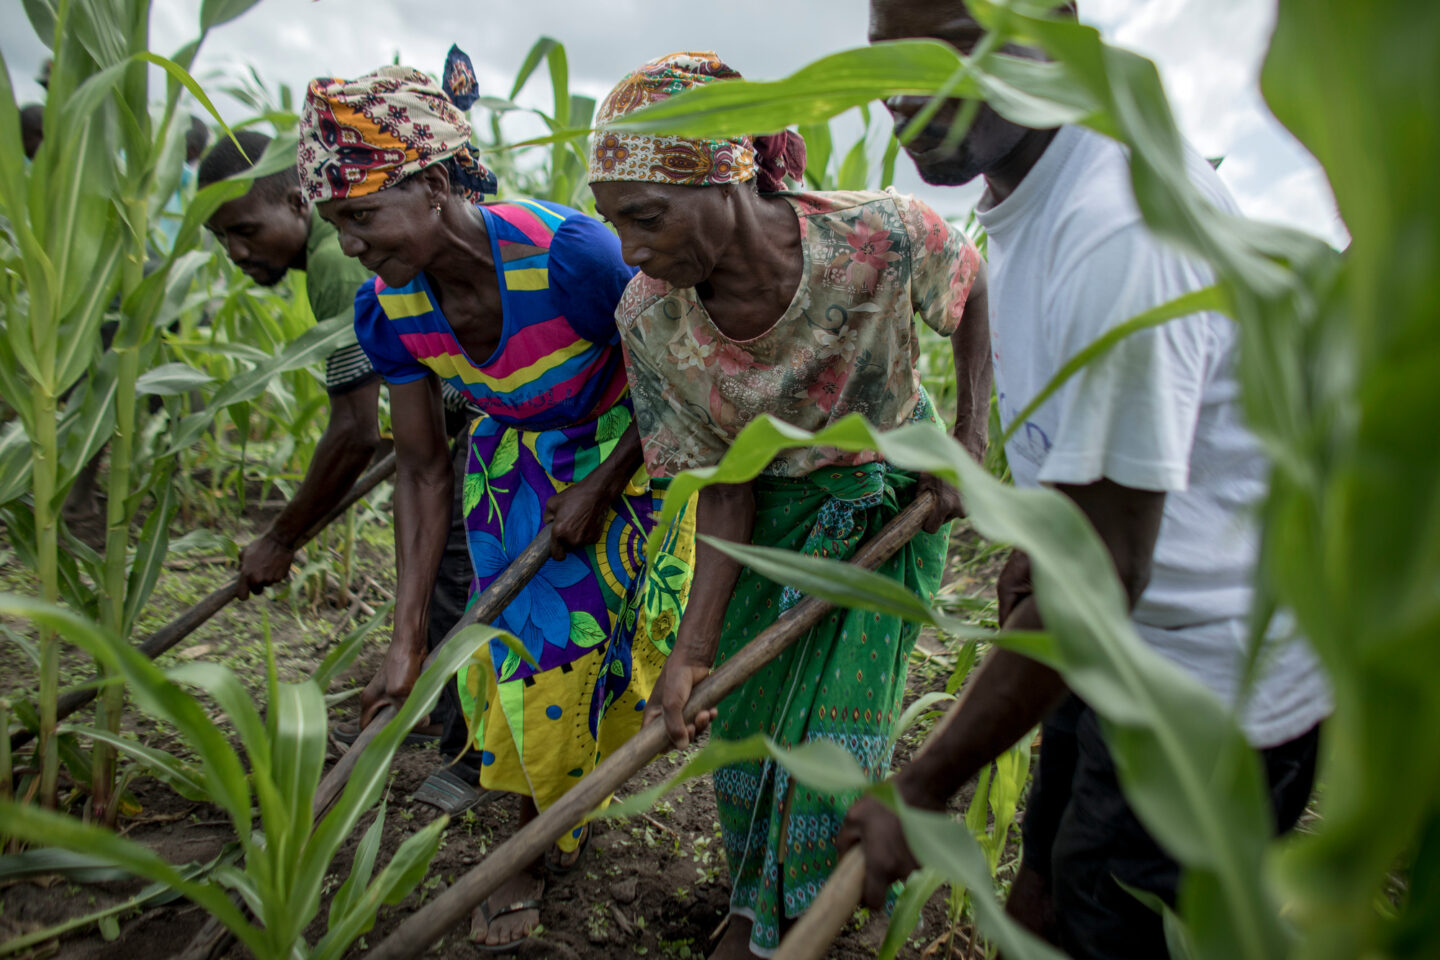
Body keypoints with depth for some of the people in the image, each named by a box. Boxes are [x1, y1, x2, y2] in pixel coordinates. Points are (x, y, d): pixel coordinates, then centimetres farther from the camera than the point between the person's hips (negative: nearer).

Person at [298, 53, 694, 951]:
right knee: (523, 650, 7)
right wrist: (408, 635, -10)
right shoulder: (389, 310, -17)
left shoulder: (574, 254, -34)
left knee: (622, 639, 0)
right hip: (515, 468, 4)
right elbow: (424, 470, -8)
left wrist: (598, 491, -14)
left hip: (629, 457, -3)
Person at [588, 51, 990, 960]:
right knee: (743, 713, 6)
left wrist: (970, 450, -12)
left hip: (892, 500, -1)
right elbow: (724, 484, -14)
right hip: (772, 509, 2)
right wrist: (692, 649, -19)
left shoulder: (882, 238, -31)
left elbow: (980, 291, -6)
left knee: (837, 728, 2)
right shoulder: (649, 316, -22)